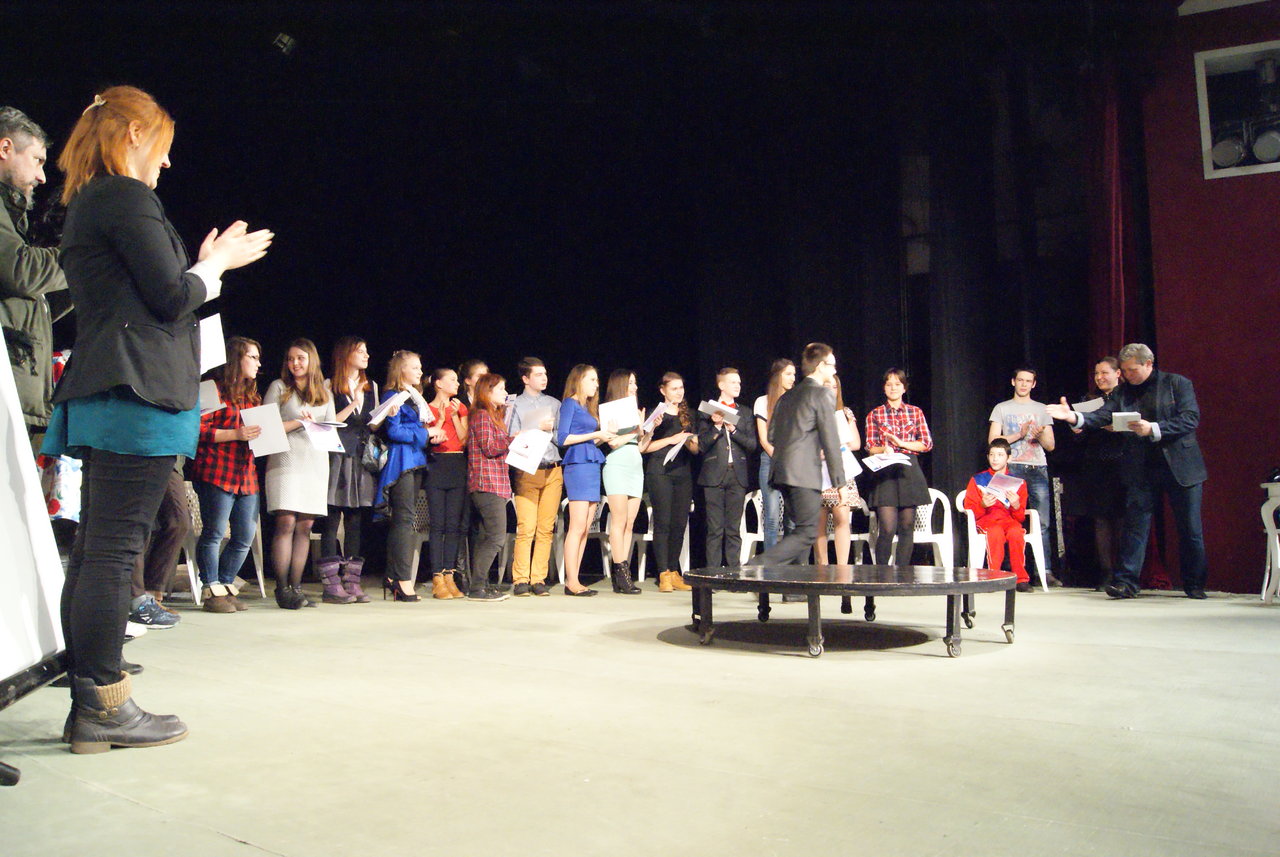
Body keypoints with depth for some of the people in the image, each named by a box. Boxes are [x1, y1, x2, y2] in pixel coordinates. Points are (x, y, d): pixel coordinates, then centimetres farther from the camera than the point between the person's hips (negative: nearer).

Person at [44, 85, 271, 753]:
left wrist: (205, 263, 23)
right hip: (138, 392, -10)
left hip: (100, 392, 10)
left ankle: (88, 704, 14)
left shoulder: (85, 205, 23)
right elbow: (171, 299, -11)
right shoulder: (128, 198, -6)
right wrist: (216, 264, 6)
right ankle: (106, 706, -3)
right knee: (113, 548, -8)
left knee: (94, 549, 8)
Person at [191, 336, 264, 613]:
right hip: (217, 473, -8)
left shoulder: (251, 395, 22)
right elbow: (199, 430, -12)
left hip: (247, 474, 8)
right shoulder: (216, 389, -4)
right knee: (214, 533, -4)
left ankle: (226, 586, 18)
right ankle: (211, 592, 4)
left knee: (245, 537, 7)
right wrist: (236, 435, -18)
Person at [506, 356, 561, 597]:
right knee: (526, 527, -9)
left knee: (546, 528, 0)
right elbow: (512, 439, -2)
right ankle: (521, 580, -2)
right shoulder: (515, 405, 8)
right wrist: (539, 428, -6)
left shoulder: (554, 404, 18)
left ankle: (539, 579, 5)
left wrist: (551, 431, -3)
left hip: (553, 471, 3)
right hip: (527, 471, -3)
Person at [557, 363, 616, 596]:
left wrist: (604, 436, 9)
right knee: (577, 526, -10)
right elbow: (562, 438, -11)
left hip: (592, 465, 9)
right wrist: (595, 435, -10)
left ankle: (574, 580, 7)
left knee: (585, 528, 5)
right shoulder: (570, 403, -1)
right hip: (578, 465, -9)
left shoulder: (588, 407, 22)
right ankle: (571, 582, -9)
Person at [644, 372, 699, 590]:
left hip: (683, 474, 4)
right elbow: (644, 447, -5)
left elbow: (696, 448, 17)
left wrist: (688, 442, -5)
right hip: (660, 472, -4)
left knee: (680, 523, 2)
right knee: (663, 522, -8)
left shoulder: (688, 416, 17)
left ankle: (674, 572, 9)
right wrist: (671, 440, -12)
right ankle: (664, 574, -6)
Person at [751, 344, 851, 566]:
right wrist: (840, 483, -6)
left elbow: (772, 436, 20)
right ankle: (757, 566, -19)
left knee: (802, 529, 15)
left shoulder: (788, 395, 19)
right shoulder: (821, 393, -4)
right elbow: (831, 441, -9)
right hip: (804, 473, -8)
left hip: (782, 472, 8)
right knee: (807, 533, -7)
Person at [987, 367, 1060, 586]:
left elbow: (1050, 446, 14)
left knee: (1043, 523, -5)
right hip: (1012, 469, -2)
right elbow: (993, 440, 3)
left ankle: (1045, 571, -5)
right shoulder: (1002, 408, 13)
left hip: (1038, 469, 2)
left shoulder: (1041, 410, 19)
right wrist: (1019, 434, -8)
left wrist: (1040, 436, -7)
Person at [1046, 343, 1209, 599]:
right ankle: (1126, 581, 0)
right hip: (1141, 470, 2)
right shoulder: (1124, 392, 8)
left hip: (1181, 468, -2)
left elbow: (1190, 419, -10)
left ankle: (1195, 584, 19)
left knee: (1191, 530, 6)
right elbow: (1102, 416, -5)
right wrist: (1074, 417, -23)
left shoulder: (1178, 384, 0)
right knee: (1134, 525, -2)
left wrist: (1153, 429, -22)